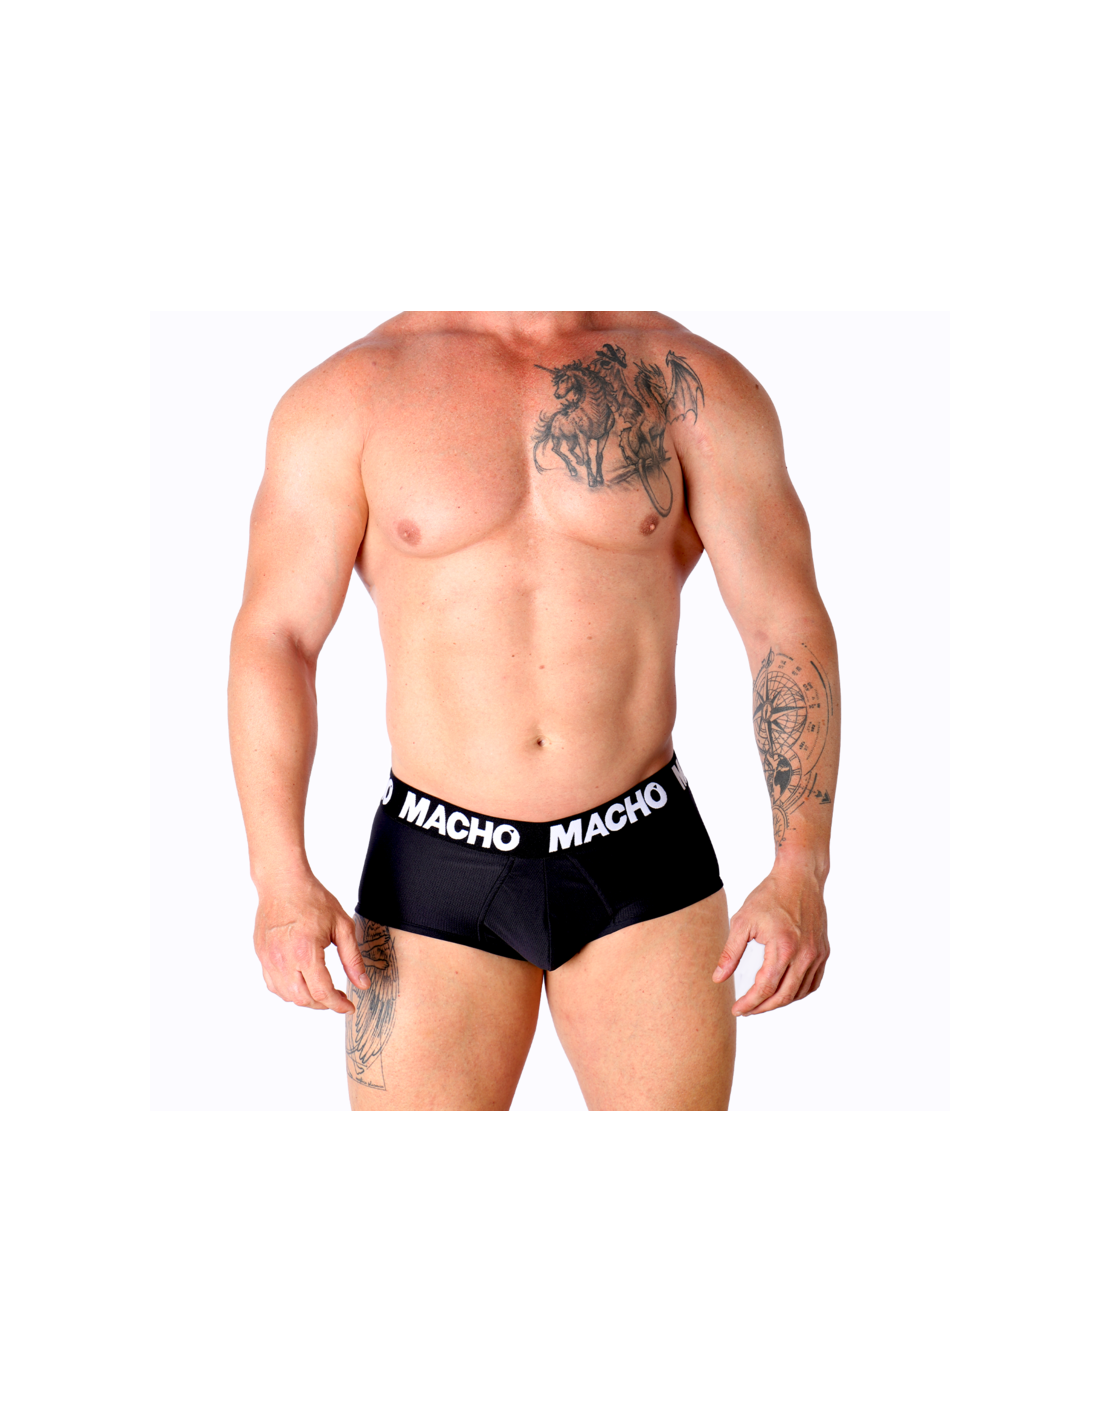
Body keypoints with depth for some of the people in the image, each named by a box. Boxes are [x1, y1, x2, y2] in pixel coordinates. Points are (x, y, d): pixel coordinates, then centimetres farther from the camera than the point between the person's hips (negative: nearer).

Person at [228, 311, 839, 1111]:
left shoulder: (692, 384, 0)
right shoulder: (352, 394, -1)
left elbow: (792, 631, -3)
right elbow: (274, 639, -4)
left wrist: (801, 872, -13)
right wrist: (282, 878, -16)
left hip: (645, 864, 1)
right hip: (435, 868, 0)